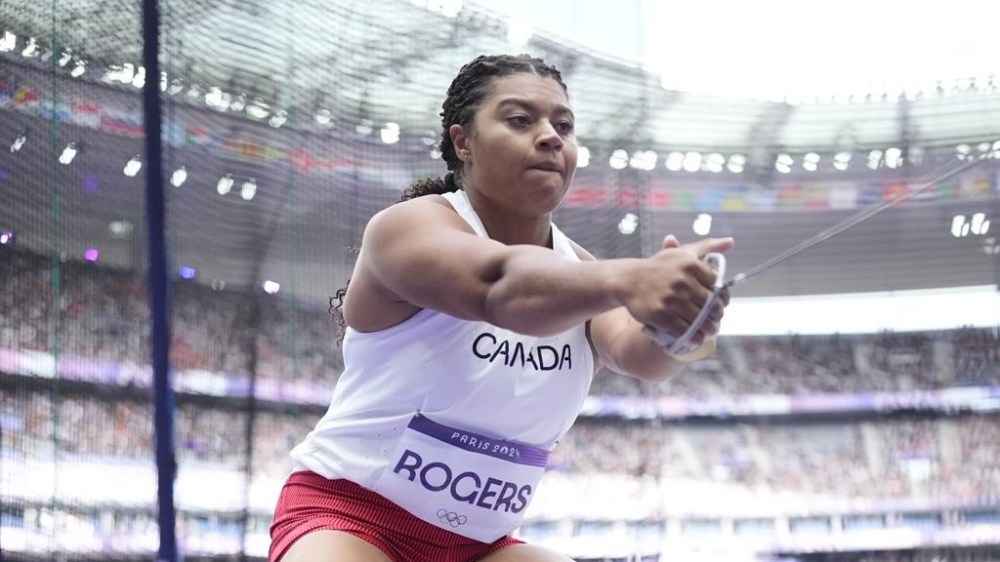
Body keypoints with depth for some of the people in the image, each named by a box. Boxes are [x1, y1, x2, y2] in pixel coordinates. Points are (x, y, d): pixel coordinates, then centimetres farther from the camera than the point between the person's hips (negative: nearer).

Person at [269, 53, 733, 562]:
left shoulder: (577, 269, 3)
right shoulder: (410, 226, -14)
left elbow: (631, 349, -20)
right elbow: (497, 284, -37)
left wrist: (673, 320, -44)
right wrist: (623, 280, -56)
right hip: (349, 515, -6)